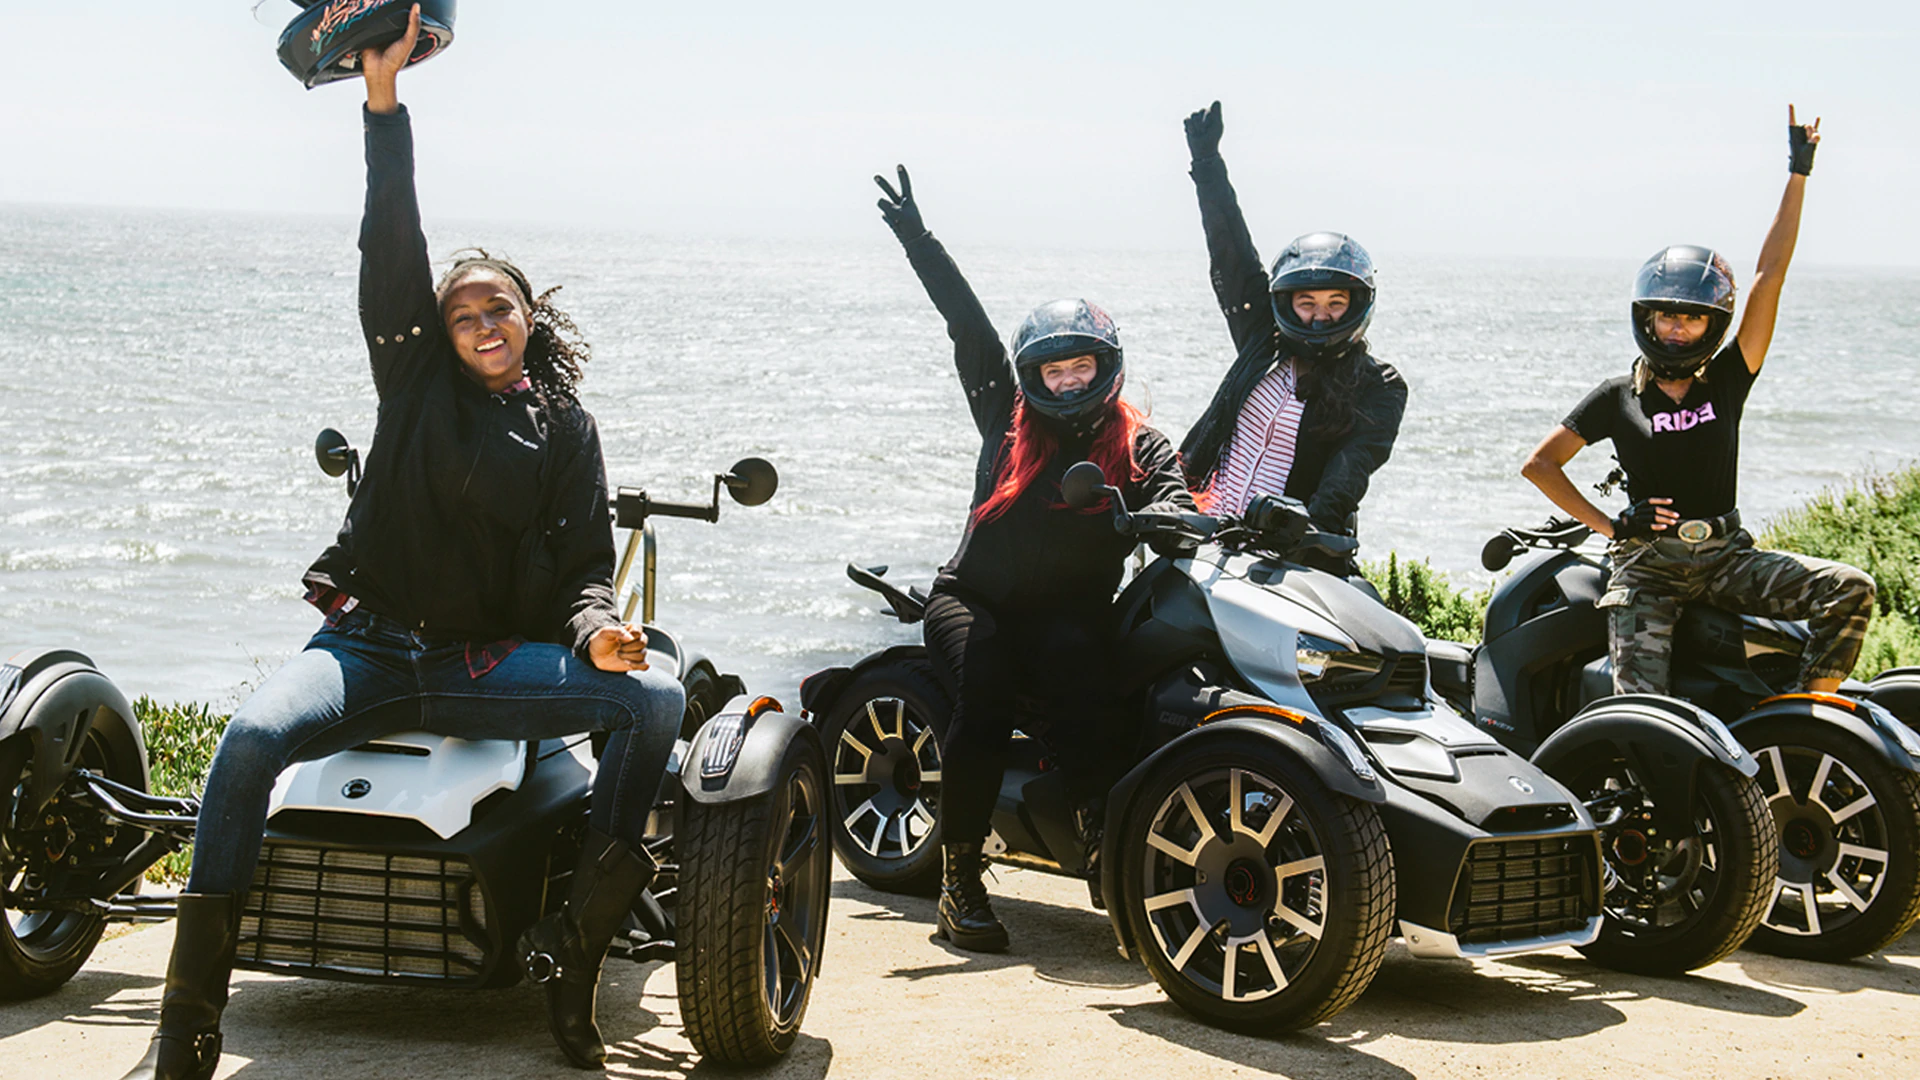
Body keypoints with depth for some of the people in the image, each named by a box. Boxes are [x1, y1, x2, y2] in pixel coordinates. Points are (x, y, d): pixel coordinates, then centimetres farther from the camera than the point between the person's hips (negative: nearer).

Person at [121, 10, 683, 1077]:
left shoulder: (568, 430, 11)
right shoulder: (417, 375, 10)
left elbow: (586, 565, 9)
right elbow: (392, 247, -2)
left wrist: (598, 630, -16)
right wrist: (385, 96, -12)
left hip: (491, 667, 1)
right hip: (373, 644, -1)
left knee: (656, 697, -22)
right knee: (256, 735, -31)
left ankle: (578, 946, -21)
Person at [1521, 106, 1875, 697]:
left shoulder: (1727, 379, 7)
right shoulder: (1617, 397, 5)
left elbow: (1769, 276, 2)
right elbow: (1540, 463, 6)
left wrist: (1798, 175, 0)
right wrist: (1610, 524, -3)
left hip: (1726, 559, 3)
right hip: (1647, 567, -2)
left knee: (1850, 590, -16)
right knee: (1641, 716, -21)